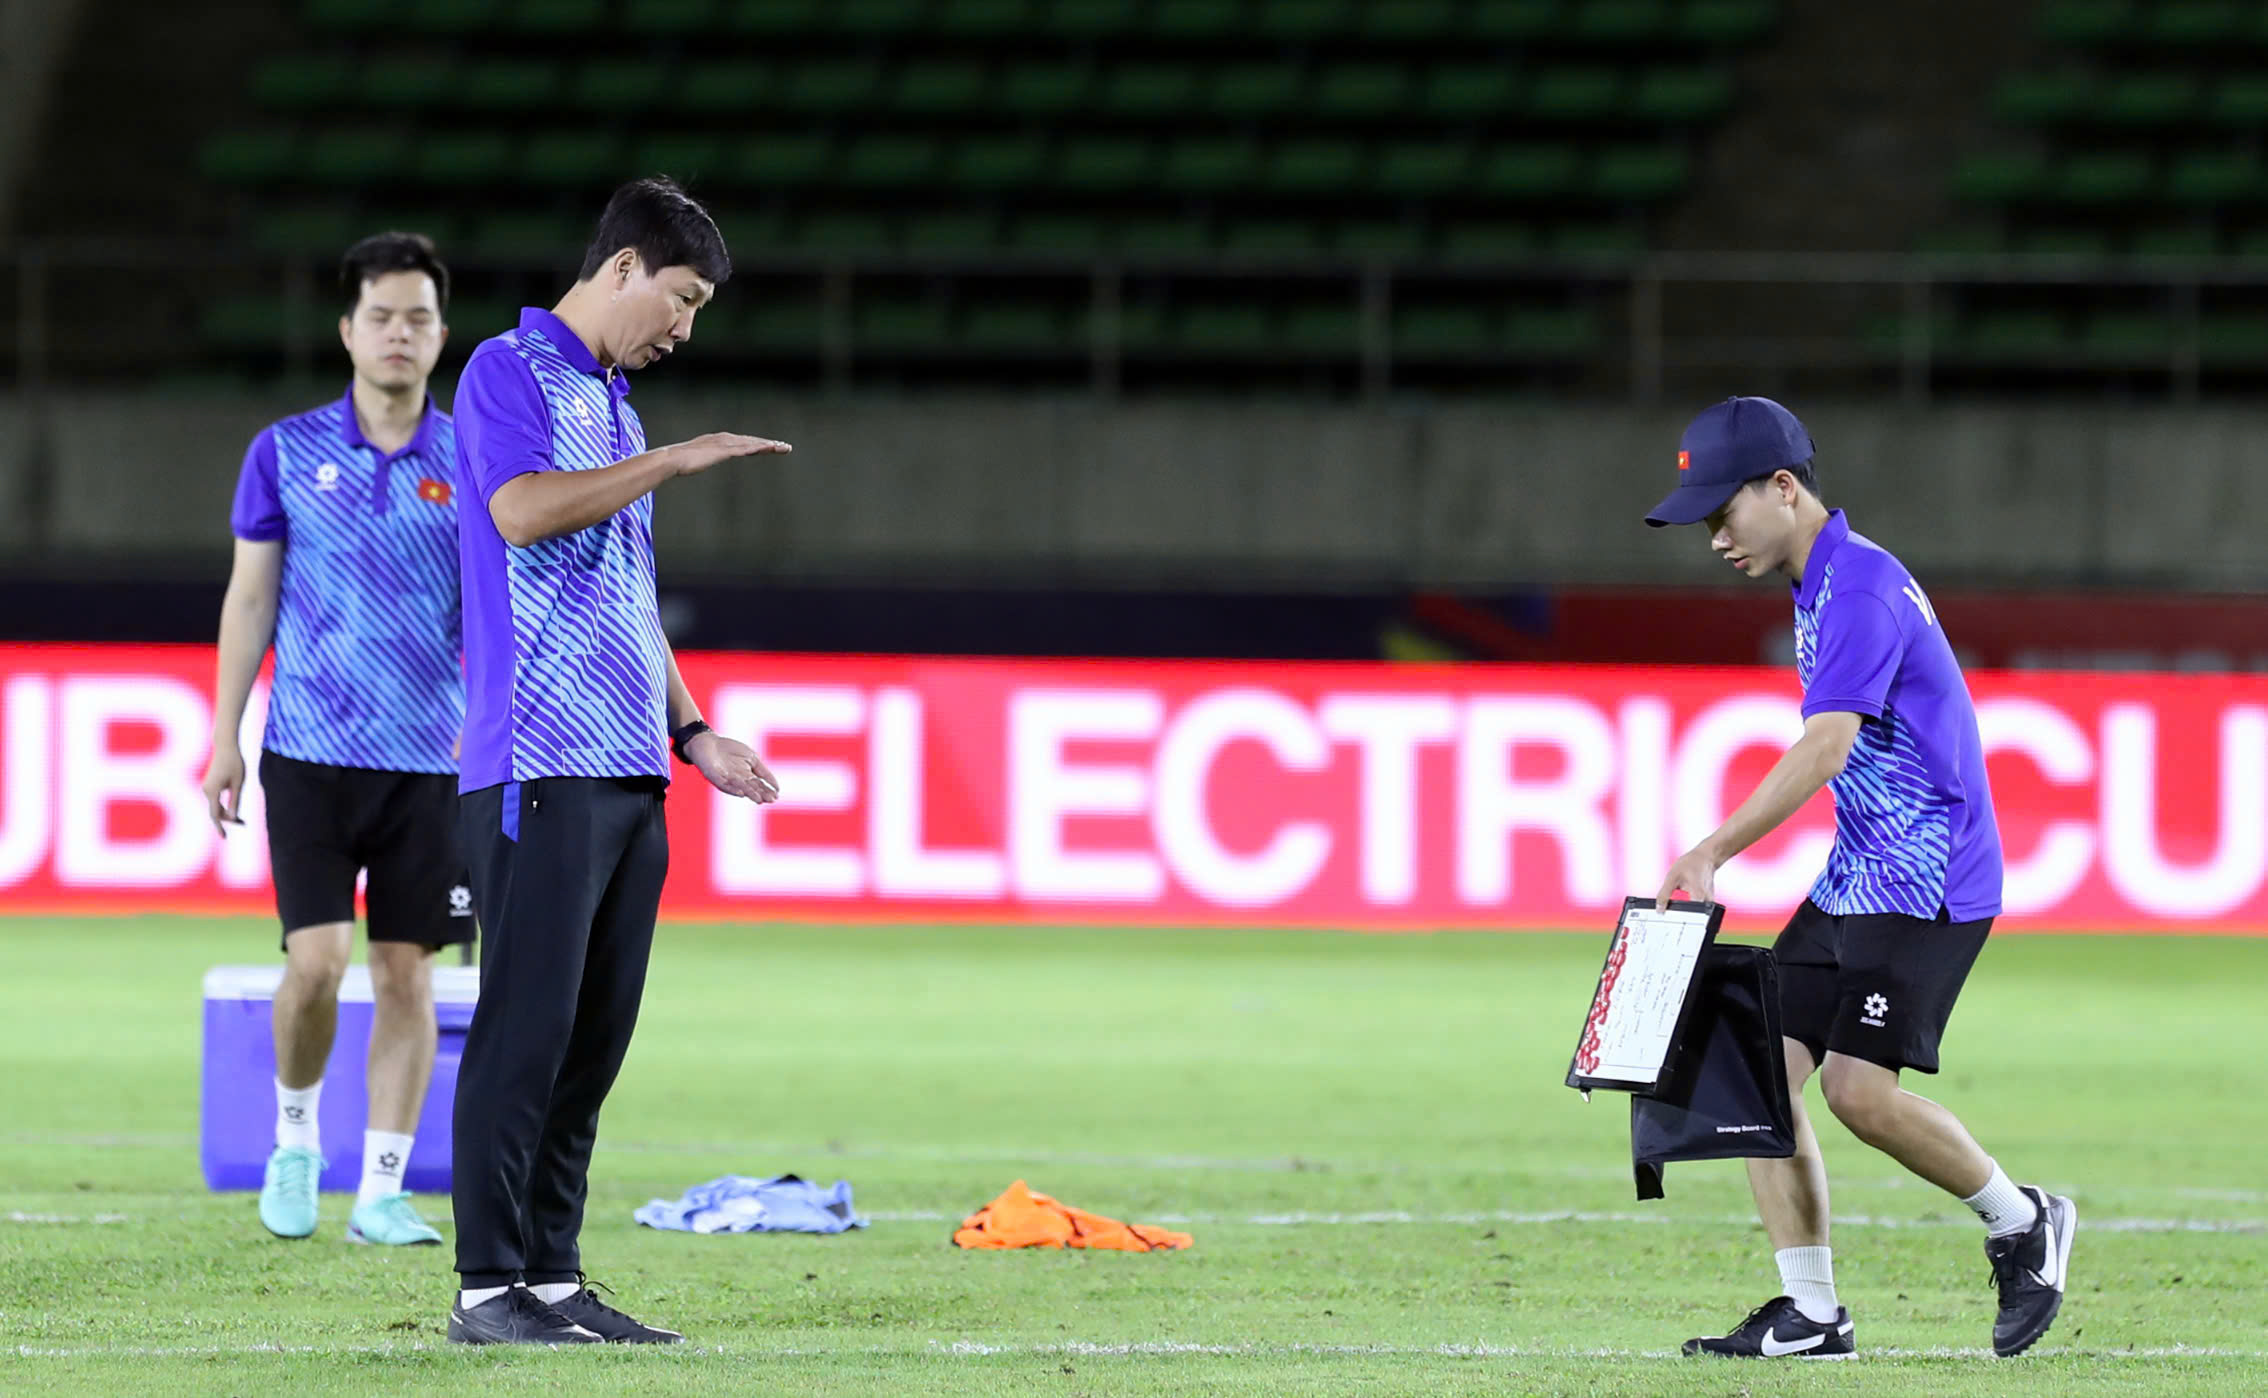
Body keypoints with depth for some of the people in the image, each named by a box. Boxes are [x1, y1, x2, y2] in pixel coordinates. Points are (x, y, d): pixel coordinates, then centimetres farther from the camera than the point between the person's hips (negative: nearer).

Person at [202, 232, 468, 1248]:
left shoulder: (470, 461, 5)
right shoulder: (286, 454, 3)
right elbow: (250, 598, 7)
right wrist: (224, 738, 3)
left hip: (430, 758, 1)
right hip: (310, 748, -1)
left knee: (406, 973, 1)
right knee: (317, 962, -10)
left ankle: (381, 1193, 7)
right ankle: (294, 1135, 16)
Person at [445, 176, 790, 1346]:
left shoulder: (612, 404, 23)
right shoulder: (509, 372, -3)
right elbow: (521, 509, -22)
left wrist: (694, 733, 20)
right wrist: (674, 460, -18)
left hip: (629, 773, 9)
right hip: (539, 770, -9)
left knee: (596, 1035, 7)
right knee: (527, 1025, -10)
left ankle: (554, 1275, 10)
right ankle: (488, 1287, -7)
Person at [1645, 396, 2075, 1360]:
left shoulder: (1860, 587, -18)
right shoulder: (1823, 584, 15)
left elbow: (1825, 747, -29)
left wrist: (1717, 849, -36)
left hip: (1926, 879, -10)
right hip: (1856, 880, 10)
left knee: (1858, 1084, -19)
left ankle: (2021, 1222, 4)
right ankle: (1810, 1314, 3)